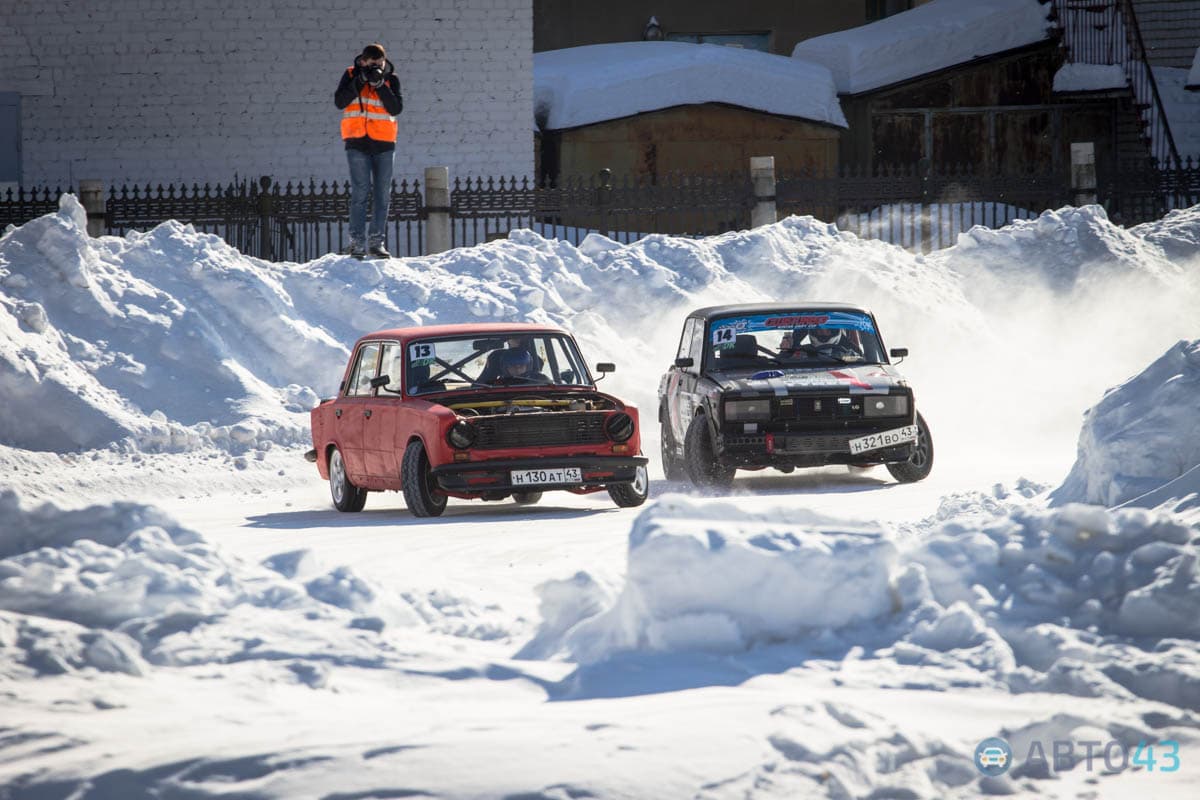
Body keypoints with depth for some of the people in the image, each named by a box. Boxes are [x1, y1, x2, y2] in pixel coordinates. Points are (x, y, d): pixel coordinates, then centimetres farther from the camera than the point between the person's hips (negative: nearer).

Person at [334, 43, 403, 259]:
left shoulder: (391, 79, 4)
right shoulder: (351, 75, 3)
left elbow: (396, 109, -6)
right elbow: (340, 101, -8)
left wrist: (380, 85, -15)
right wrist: (361, 81, -15)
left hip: (384, 144, 2)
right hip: (357, 143, -2)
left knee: (382, 195, 3)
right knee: (360, 193, -7)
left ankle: (377, 242, 10)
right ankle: (358, 243, -6)